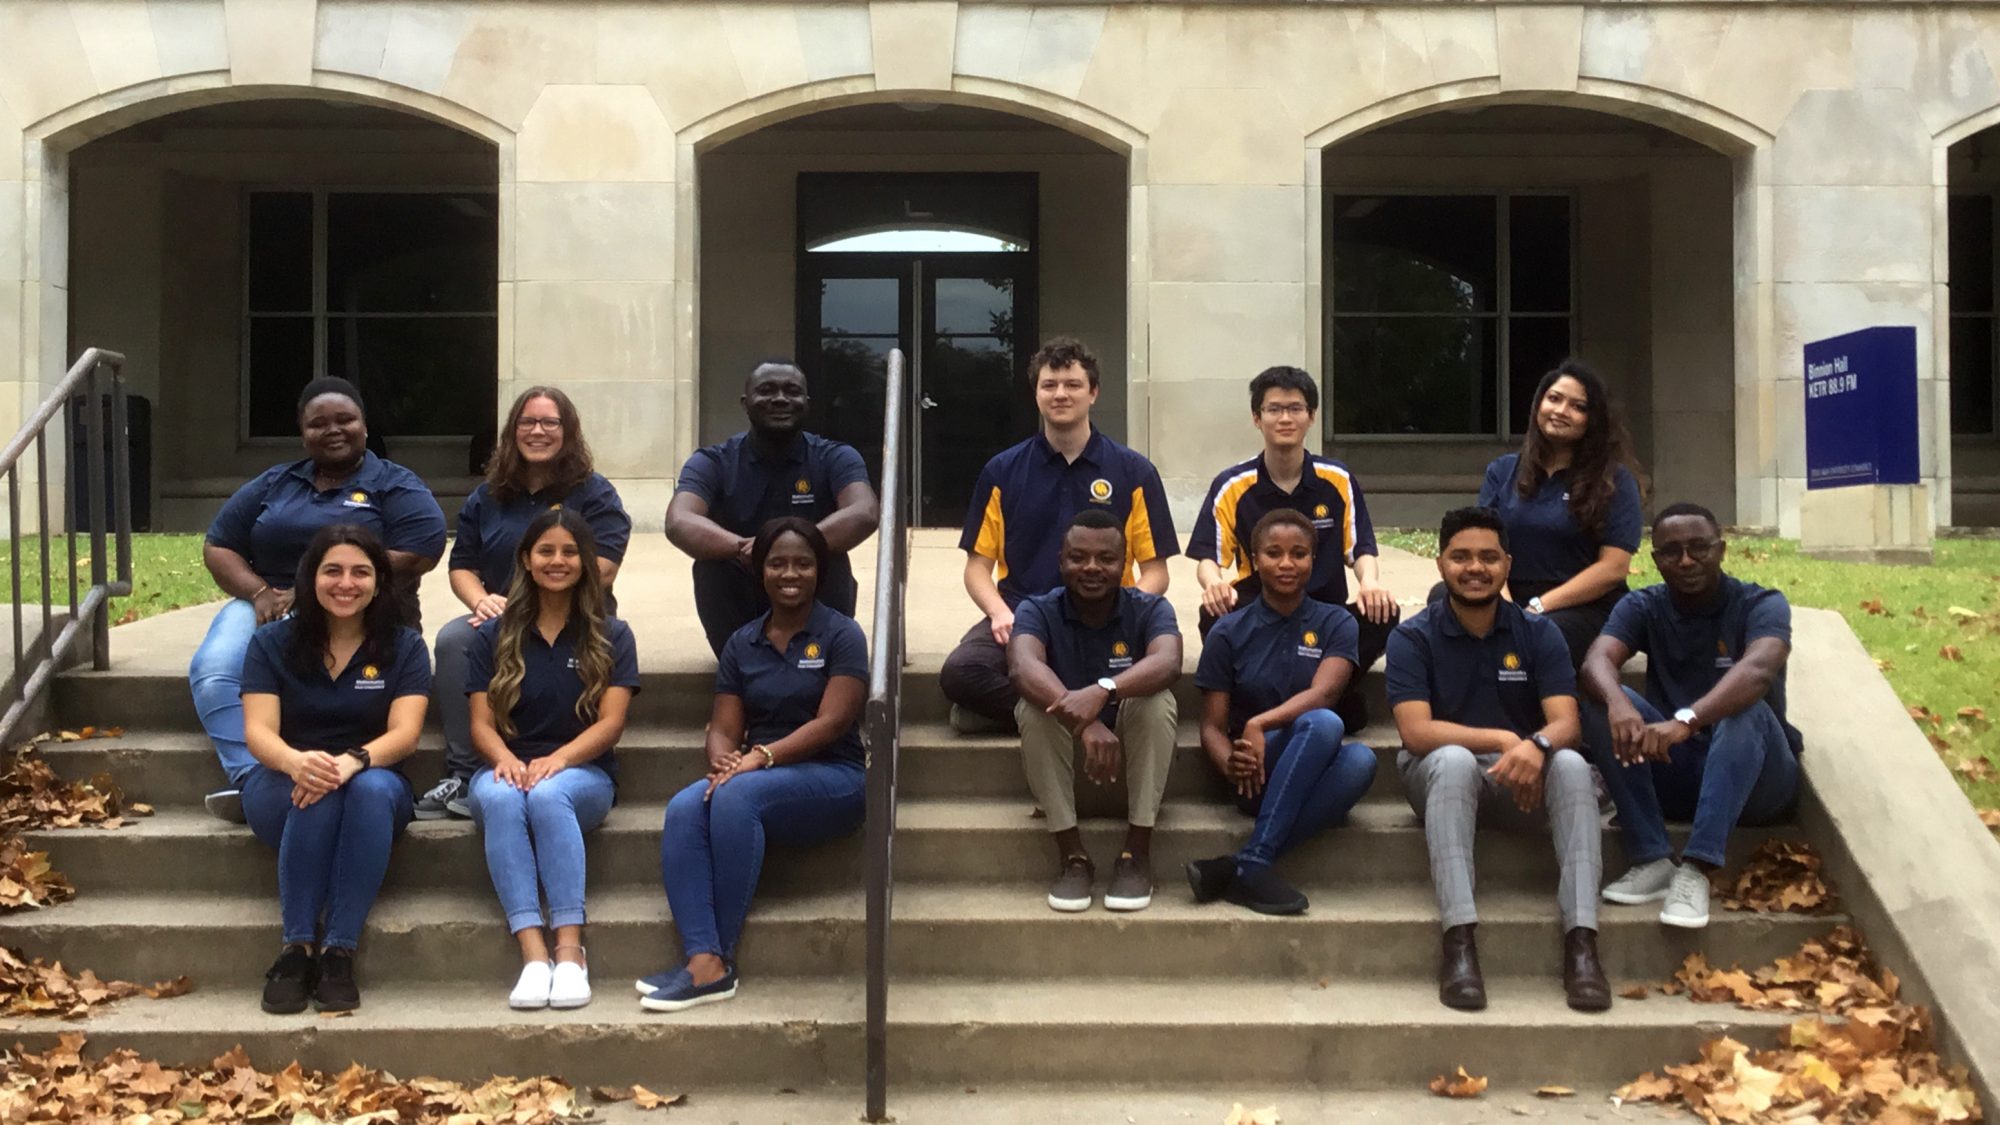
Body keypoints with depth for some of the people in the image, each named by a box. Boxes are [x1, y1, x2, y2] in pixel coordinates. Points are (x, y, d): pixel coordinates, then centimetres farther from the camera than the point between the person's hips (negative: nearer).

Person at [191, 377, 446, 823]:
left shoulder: (395, 486, 8)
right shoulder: (274, 484, 23)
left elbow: (416, 555, -9)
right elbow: (217, 547, 19)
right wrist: (260, 592, -4)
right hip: (267, 606, 4)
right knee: (212, 671, -28)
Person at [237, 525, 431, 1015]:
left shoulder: (404, 647, 2)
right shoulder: (272, 643, 2)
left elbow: (404, 733, -11)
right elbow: (258, 731, -10)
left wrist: (353, 761, -35)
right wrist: (296, 762, -36)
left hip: (377, 783, 0)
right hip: (281, 786, 0)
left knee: (370, 787, -37)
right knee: (317, 793, -37)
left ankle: (339, 952, -35)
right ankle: (296, 948, -32)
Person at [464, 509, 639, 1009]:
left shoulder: (611, 636, 9)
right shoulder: (494, 636, 13)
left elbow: (611, 722, -3)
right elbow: (481, 722, 4)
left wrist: (557, 760, -21)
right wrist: (505, 758, -19)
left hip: (583, 774, -1)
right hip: (507, 769, 1)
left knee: (548, 794, -38)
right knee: (500, 798, -36)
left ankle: (570, 951, -41)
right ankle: (533, 953, -44)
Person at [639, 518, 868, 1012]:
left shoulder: (840, 634, 1)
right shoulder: (742, 643, 15)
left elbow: (831, 722, -11)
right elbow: (723, 729, 8)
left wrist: (761, 756, -23)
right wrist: (722, 760, -16)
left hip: (831, 779, -4)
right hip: (757, 776, 4)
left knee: (737, 796, -34)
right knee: (683, 809, -28)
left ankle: (722, 958, -27)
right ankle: (703, 962, -38)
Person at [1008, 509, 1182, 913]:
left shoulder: (1150, 609, -10)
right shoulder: (1038, 611, -11)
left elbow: (1168, 664, -33)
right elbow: (1024, 667, -33)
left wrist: (1104, 690, -53)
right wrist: (1084, 723, -51)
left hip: (1134, 752, 0)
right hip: (1063, 757, 0)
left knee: (1155, 700, -29)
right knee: (1034, 707, -29)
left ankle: (1137, 854, -22)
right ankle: (1072, 856, -23)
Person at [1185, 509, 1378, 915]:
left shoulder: (1336, 624, 8)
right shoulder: (1229, 633, 6)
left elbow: (1322, 693, -11)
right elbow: (1212, 726, 2)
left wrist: (1260, 724, -28)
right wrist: (1231, 764, -21)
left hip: (1315, 775, 2)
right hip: (1256, 778, -2)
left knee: (1361, 760, -34)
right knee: (1323, 724, -33)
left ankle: (1244, 866, -34)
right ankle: (1253, 867, -36)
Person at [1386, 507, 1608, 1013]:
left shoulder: (1538, 633, 2)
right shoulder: (1413, 638, -4)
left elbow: (1565, 723, -10)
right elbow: (1416, 731, -16)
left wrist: (1535, 745, -34)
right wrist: (1503, 739, -25)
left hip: (1524, 779, 2)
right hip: (1443, 774, -2)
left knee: (1571, 765, -30)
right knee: (1454, 760, -37)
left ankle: (1580, 940, -37)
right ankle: (1459, 941, -44)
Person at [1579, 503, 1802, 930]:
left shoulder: (1761, 604, -9)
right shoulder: (1642, 607, 1)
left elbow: (1758, 670, -32)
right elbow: (1596, 662, -20)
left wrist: (1685, 721, -50)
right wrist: (1618, 704, -45)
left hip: (1753, 780, -3)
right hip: (1670, 772, 3)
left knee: (1747, 711, -33)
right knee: (1601, 703, -21)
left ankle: (1695, 869, -41)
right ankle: (1652, 860, -24)